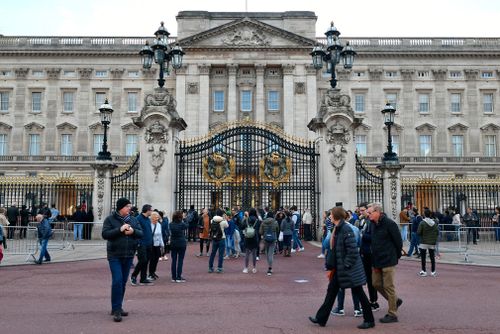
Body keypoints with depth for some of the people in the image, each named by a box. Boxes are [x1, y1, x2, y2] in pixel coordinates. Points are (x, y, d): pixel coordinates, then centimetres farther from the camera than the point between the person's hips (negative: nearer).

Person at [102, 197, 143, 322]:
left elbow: (141, 233, 7)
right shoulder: (110, 219, -3)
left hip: (128, 255, 5)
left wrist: (133, 231, -14)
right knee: (117, 280, -13)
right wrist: (119, 230, -21)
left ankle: (117, 307, 23)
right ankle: (116, 310, -6)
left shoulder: (133, 219, 9)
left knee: (123, 282, 10)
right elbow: (105, 234, -12)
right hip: (115, 255, -5)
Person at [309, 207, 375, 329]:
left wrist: (346, 266, -18)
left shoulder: (346, 229, -19)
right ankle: (321, 318, 21)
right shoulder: (337, 229, 9)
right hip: (339, 268, 10)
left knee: (358, 293, 3)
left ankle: (369, 320, 18)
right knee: (331, 291, 12)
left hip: (350, 269, -10)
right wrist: (331, 268, 15)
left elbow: (353, 250, -23)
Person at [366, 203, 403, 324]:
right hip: (377, 261, 8)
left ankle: (392, 314, 12)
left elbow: (399, 241, -13)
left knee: (388, 286, 0)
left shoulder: (389, 223, -16)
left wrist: (396, 257, -2)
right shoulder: (373, 224, 8)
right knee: (376, 283, 13)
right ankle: (395, 300, 33)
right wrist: (374, 260, 13)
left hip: (388, 261, -8)